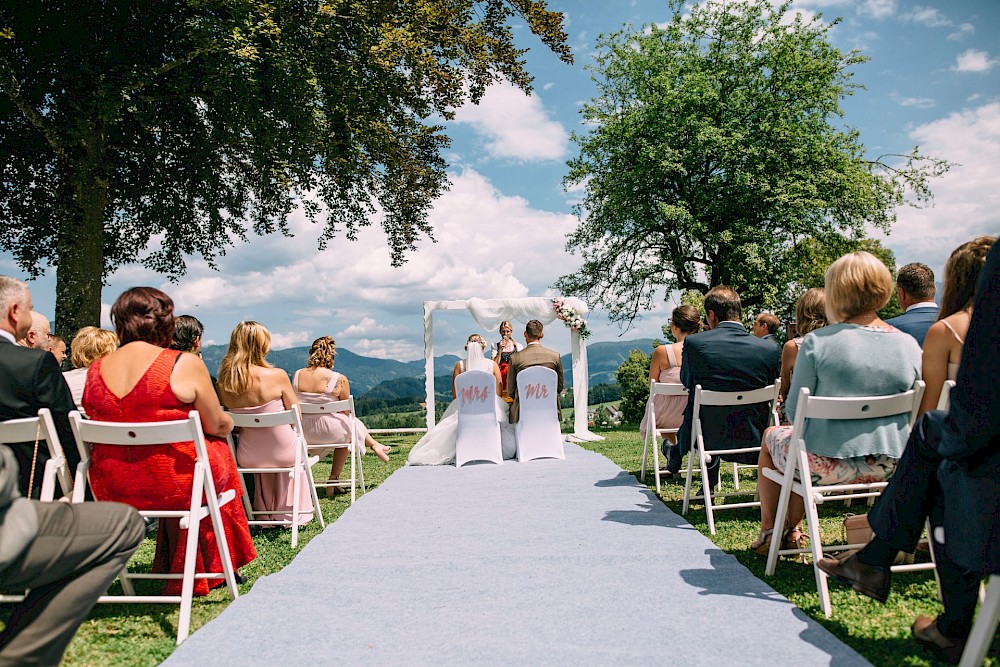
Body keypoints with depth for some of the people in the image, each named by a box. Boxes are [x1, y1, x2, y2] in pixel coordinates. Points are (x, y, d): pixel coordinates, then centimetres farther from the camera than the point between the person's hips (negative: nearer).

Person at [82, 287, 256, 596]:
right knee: (218, 448, 24)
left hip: (111, 489, 5)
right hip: (174, 482, -5)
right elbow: (218, 426, -6)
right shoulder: (185, 365, -13)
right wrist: (227, 420, 17)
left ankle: (170, 566, 40)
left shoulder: (95, 370, 1)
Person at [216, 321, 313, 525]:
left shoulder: (222, 383, -10)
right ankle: (291, 513, 44)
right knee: (299, 442, 33)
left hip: (247, 458, 3)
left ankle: (266, 513, 48)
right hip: (282, 453, -3)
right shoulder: (277, 376, -21)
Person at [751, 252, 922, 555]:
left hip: (828, 461, -5)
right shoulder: (910, 345, -3)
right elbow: (913, 412, 8)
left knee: (771, 437, 28)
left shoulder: (817, 342, -16)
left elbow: (794, 410, -8)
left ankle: (769, 533, 36)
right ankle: (791, 530, 41)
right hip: (888, 464, 5)